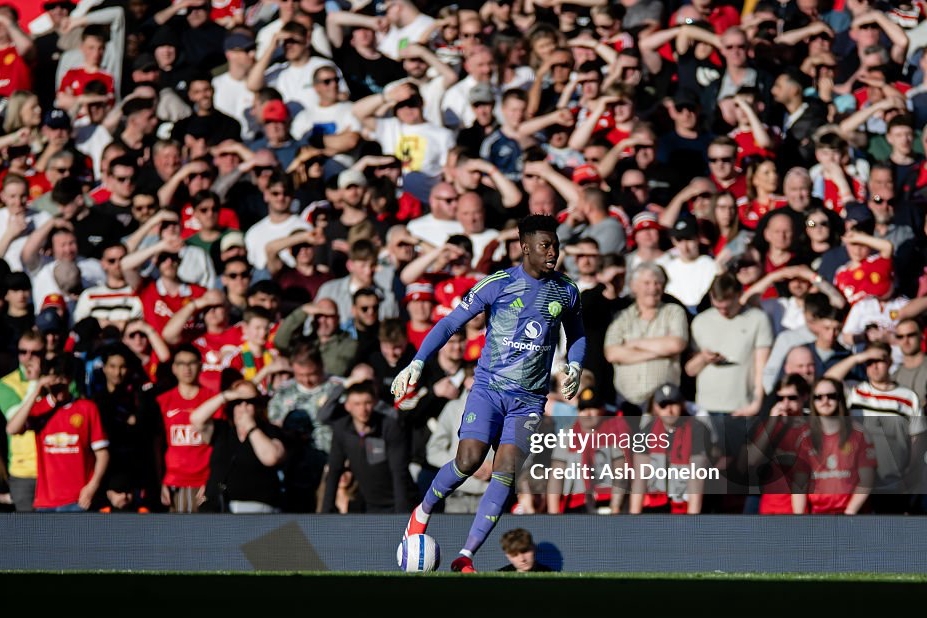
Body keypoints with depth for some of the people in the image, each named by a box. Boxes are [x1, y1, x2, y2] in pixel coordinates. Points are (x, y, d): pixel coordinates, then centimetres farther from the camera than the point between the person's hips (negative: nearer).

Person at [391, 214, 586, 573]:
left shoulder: (566, 292, 7)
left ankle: (465, 557, -10)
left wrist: (574, 367, 3)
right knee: (468, 461, -20)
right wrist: (417, 363, -11)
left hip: (529, 399, 2)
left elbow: (577, 336, 25)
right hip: (488, 386, -2)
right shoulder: (497, 284, -4)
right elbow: (450, 324, -1)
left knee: (506, 473, -14)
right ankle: (423, 512, 10)